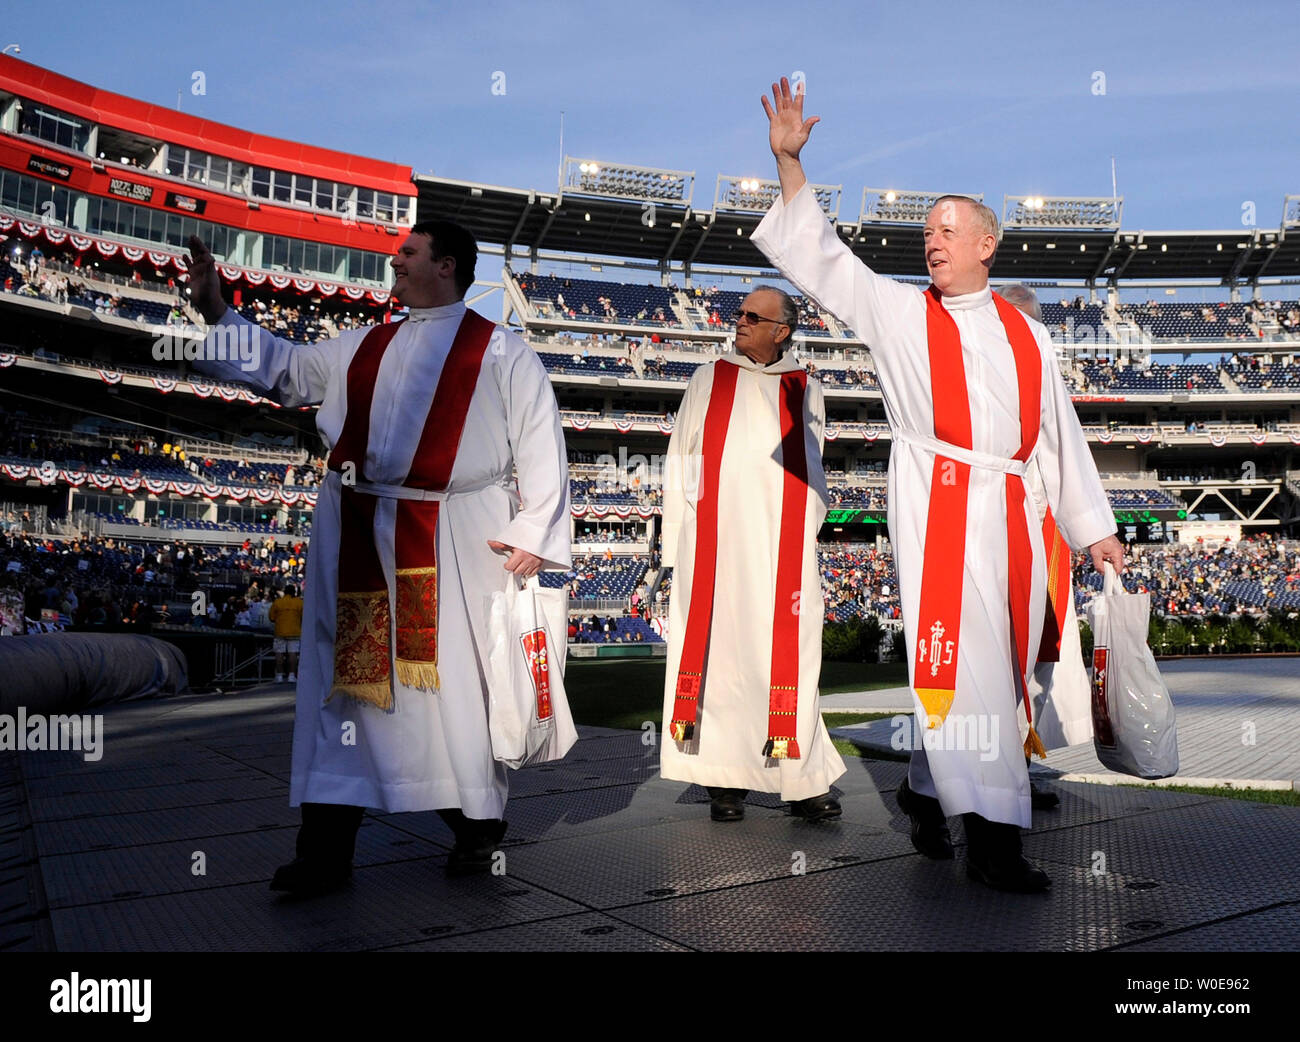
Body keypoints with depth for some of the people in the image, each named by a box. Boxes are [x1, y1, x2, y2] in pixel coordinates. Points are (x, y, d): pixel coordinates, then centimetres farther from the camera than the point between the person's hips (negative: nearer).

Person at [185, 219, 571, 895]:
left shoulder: (501, 352, 3)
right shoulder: (364, 347, 18)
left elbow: (540, 445, -2)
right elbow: (285, 369, 27)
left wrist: (532, 535, -10)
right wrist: (216, 310, 22)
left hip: (455, 544, -4)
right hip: (357, 538, 5)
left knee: (458, 684, 1)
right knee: (347, 680, 4)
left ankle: (476, 827, 21)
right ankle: (326, 850, 11)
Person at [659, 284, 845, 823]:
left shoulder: (806, 391, 13)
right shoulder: (709, 380, 12)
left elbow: (812, 474, 15)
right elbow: (679, 465, 9)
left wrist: (805, 538, 2)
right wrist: (680, 543, 0)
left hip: (781, 551, 0)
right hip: (714, 547, 0)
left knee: (786, 658, -3)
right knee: (719, 654, -2)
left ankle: (801, 781, 4)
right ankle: (725, 780, 5)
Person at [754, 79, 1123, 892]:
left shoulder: (1026, 335, 17)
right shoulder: (899, 312, 10)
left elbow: (1060, 434, 17)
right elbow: (820, 258, 5)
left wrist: (1093, 526, 15)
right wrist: (789, 160, -3)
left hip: (1011, 511, 4)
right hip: (939, 503, -4)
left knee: (1001, 663, 5)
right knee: (964, 656, -10)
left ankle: (929, 787, 21)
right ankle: (990, 834, -4)